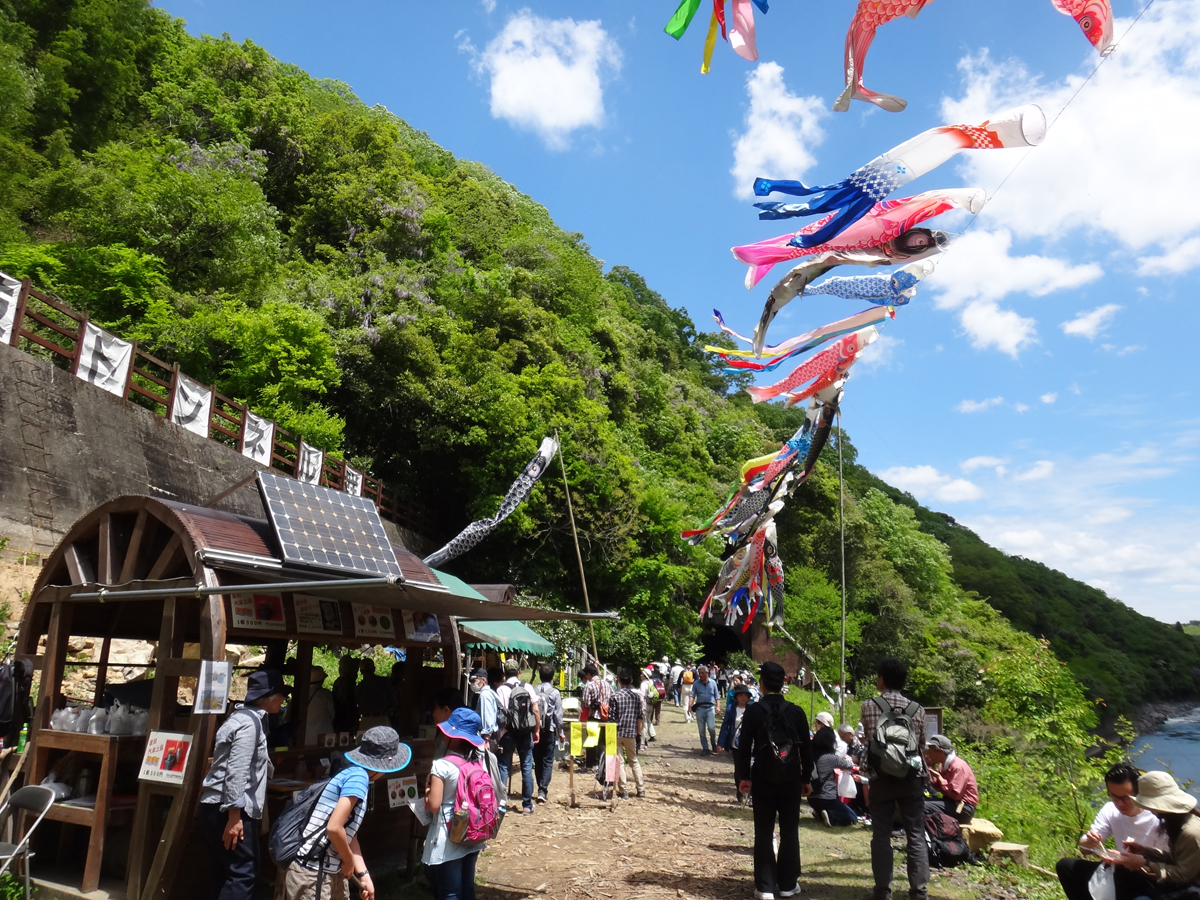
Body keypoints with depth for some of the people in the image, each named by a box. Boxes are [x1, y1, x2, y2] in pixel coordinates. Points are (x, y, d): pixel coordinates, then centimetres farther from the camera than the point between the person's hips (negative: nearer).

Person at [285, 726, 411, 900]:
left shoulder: (354, 775, 11)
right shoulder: (358, 776, -19)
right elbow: (334, 827, -26)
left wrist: (363, 874, 10)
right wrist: (349, 861, -10)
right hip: (311, 874, -10)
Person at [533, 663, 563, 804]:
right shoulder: (555, 692, -9)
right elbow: (558, 714, -6)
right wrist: (560, 731, 5)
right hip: (549, 730, -3)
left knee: (537, 761, 14)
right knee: (548, 761, 3)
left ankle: (541, 788, 21)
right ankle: (543, 790, -7)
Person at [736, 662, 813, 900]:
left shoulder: (753, 711, -7)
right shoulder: (796, 712, -3)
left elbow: (744, 748, -5)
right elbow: (806, 750, 1)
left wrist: (744, 777, 5)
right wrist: (807, 779, 10)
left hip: (763, 779, -1)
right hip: (791, 779, 1)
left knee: (764, 833, 5)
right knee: (789, 832, 11)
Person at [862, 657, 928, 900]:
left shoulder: (869, 706, -5)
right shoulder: (917, 709, 1)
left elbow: (868, 739, 7)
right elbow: (922, 744, 12)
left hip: (881, 778, -1)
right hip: (911, 778, 2)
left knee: (881, 835, 6)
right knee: (916, 836, 7)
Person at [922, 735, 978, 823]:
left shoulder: (958, 766, -18)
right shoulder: (943, 764, 9)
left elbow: (955, 795, -24)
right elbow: (937, 787, 8)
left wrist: (939, 777, -17)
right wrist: (929, 769, -1)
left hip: (963, 808, -9)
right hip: (951, 802, 9)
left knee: (924, 806, -26)